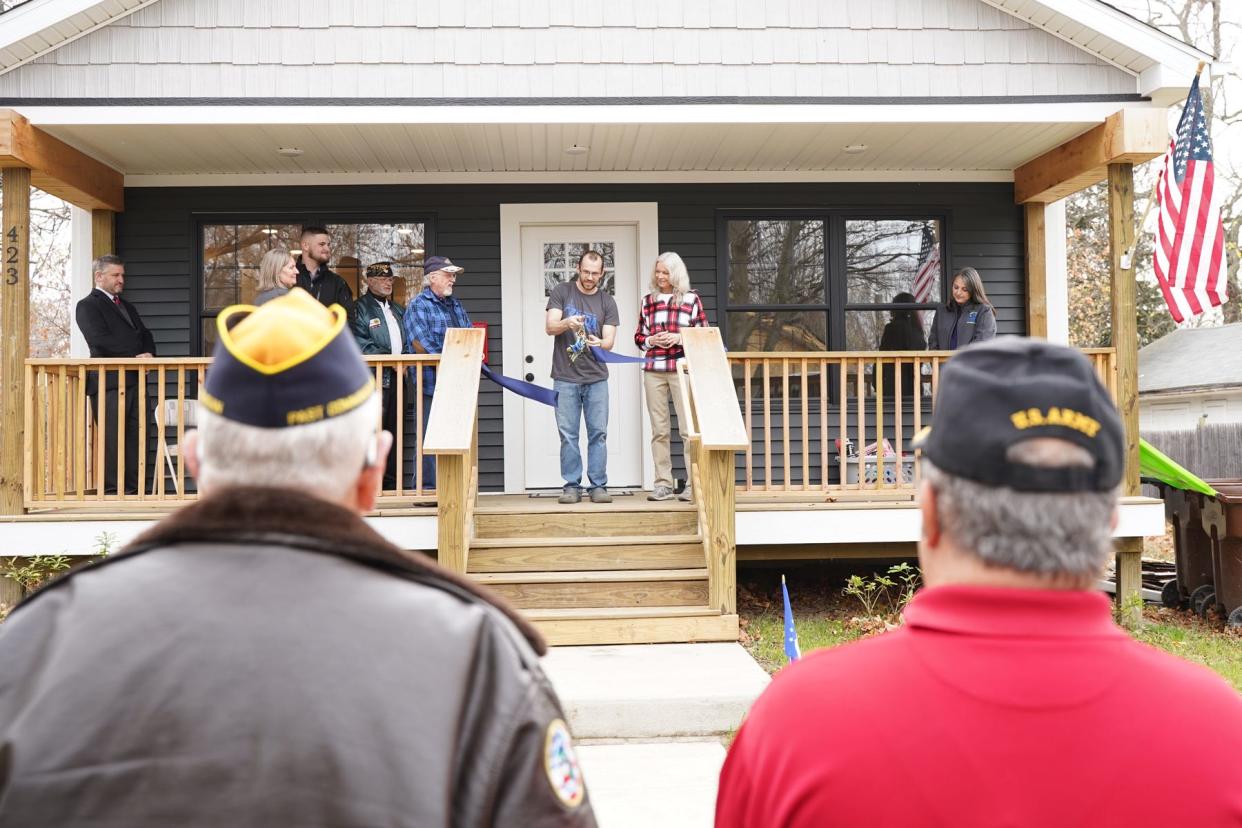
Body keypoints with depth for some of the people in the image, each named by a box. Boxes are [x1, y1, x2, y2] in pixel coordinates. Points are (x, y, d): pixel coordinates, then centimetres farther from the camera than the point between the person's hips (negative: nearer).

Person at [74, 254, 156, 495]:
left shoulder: (127, 307, 26)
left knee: (134, 437, 4)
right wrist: (136, 356, -15)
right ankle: (112, 491, -5)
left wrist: (148, 354, -1)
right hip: (108, 382, -7)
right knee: (111, 438, -7)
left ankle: (132, 489, 7)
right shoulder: (87, 305, 0)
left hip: (134, 380, 7)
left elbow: (145, 335, 22)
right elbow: (100, 339, -14)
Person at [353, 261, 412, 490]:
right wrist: (390, 359, -14)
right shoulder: (361, 307, 0)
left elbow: (406, 341, 24)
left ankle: (390, 483, 13)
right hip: (374, 376, -7)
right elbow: (360, 342, -10)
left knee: (392, 429, 8)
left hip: (396, 377, 7)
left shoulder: (398, 310, 22)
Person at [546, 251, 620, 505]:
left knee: (598, 433, 0)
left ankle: (598, 486, 6)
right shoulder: (562, 292, 6)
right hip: (565, 377, -1)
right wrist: (567, 323, -24)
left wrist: (598, 343, -21)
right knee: (568, 435, 0)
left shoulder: (607, 302, 9)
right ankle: (571, 486, 7)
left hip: (596, 378, 1)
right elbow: (549, 327, -3)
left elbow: (610, 341, 2)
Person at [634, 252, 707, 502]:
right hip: (653, 371, 3)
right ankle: (663, 484, 8)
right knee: (659, 429, 4)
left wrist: (679, 338, -10)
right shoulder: (649, 301, 13)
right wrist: (651, 340, -4)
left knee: (688, 428, -5)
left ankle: (693, 484, -2)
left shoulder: (691, 299, 5)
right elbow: (639, 337, 16)